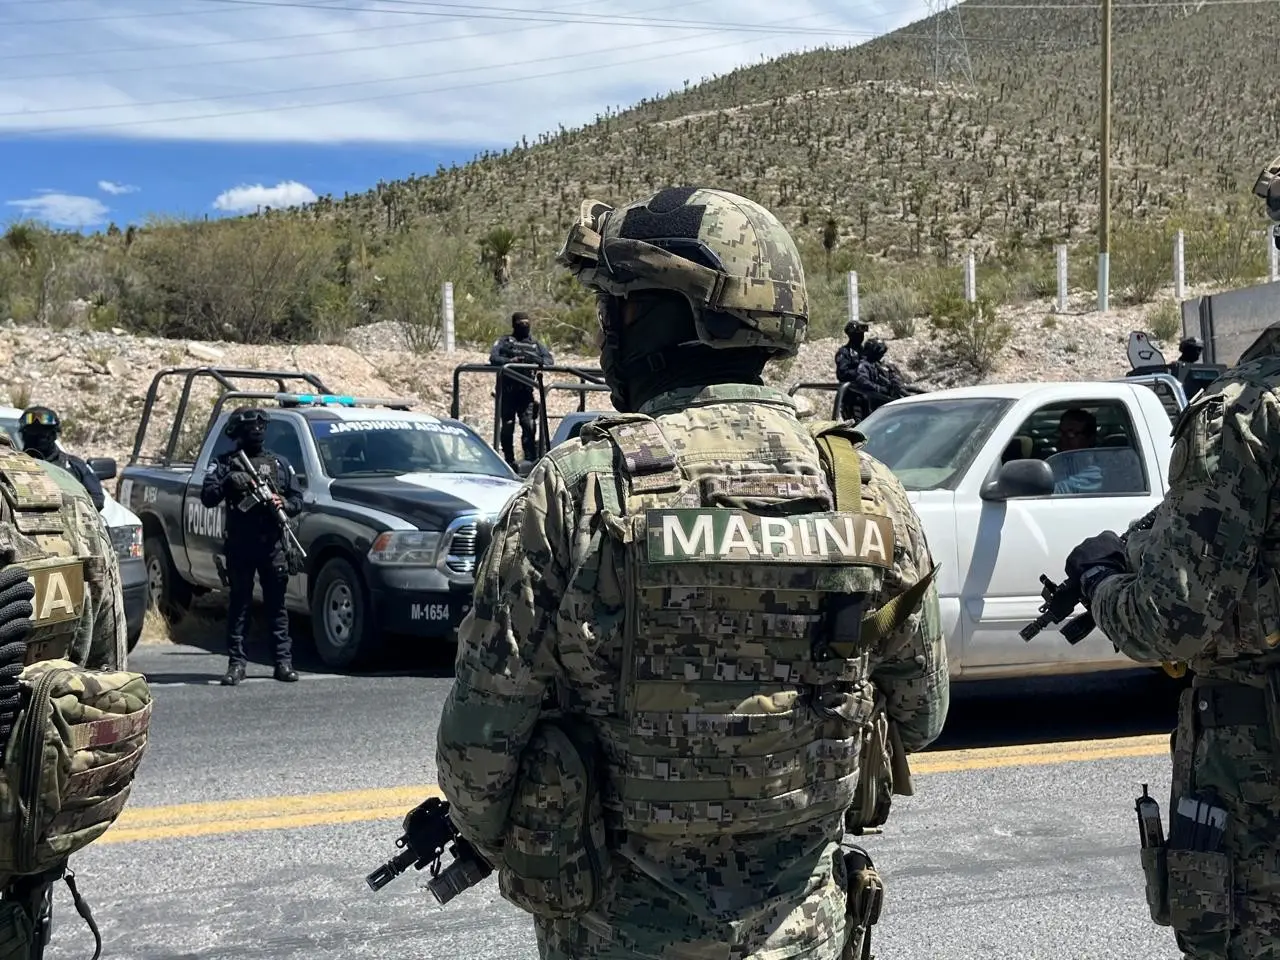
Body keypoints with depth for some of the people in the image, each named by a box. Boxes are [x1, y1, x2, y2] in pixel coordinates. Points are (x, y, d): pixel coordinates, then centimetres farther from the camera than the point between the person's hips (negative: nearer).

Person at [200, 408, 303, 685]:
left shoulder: (280, 464, 15)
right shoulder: (224, 463, 9)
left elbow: (298, 500, 13)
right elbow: (207, 497, -2)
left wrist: (284, 504, -8)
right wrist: (228, 482, -18)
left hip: (273, 545, 1)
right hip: (239, 546, -1)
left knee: (276, 605, 4)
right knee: (238, 605, 1)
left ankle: (284, 661, 6)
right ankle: (236, 664, 5)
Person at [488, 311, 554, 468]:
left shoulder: (535, 344, 18)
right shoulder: (504, 341, 9)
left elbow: (550, 359, 6)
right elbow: (493, 358, -6)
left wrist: (538, 361, -17)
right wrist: (510, 361, -25)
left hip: (525, 392, 2)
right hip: (507, 391, -2)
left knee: (529, 426, -8)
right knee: (508, 426, 0)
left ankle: (531, 460, -5)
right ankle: (509, 460, 7)